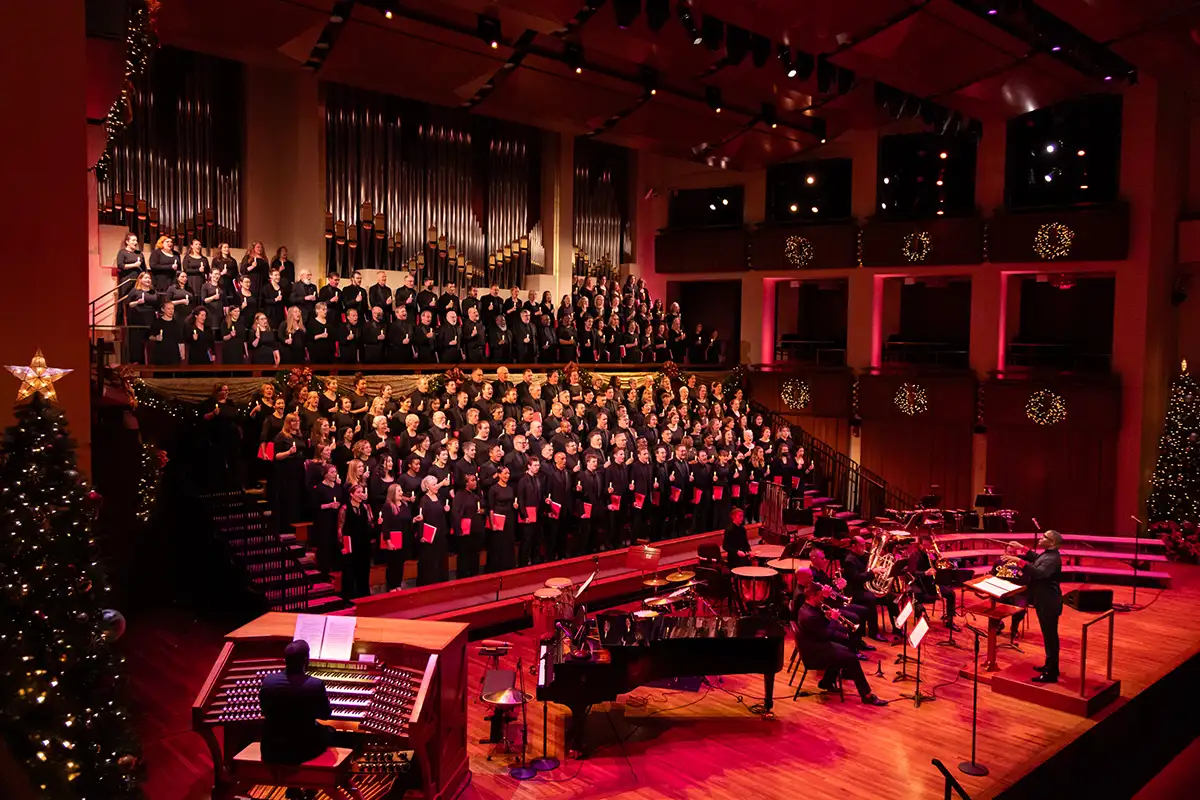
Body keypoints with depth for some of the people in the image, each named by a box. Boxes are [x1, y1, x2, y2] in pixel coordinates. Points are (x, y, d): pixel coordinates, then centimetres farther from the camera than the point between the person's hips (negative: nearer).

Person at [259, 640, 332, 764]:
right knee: (328, 731, 27)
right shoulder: (316, 684, -20)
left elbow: (265, 710, 6)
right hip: (303, 750, -2)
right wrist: (326, 701, 18)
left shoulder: (268, 680, -12)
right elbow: (326, 714, -4)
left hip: (270, 751, 3)